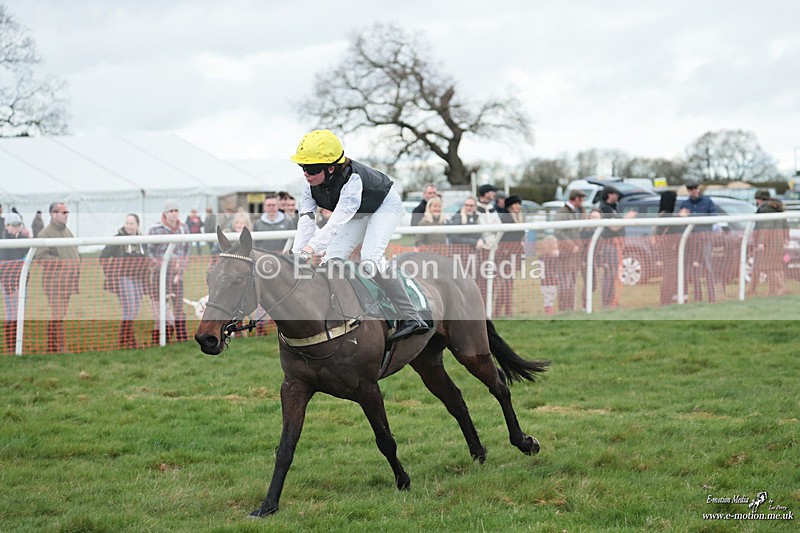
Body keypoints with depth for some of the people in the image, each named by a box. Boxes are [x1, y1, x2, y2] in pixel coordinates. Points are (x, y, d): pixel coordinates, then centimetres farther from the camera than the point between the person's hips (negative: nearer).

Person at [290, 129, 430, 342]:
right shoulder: (310, 182, -21)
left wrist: (310, 249, -60)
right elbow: (306, 220, -22)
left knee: (370, 258, -27)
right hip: (358, 214, 8)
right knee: (332, 259, -6)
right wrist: (296, 254, -36)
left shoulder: (351, 179, -42)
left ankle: (411, 318, -24)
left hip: (385, 205, -8)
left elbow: (336, 223, -50)